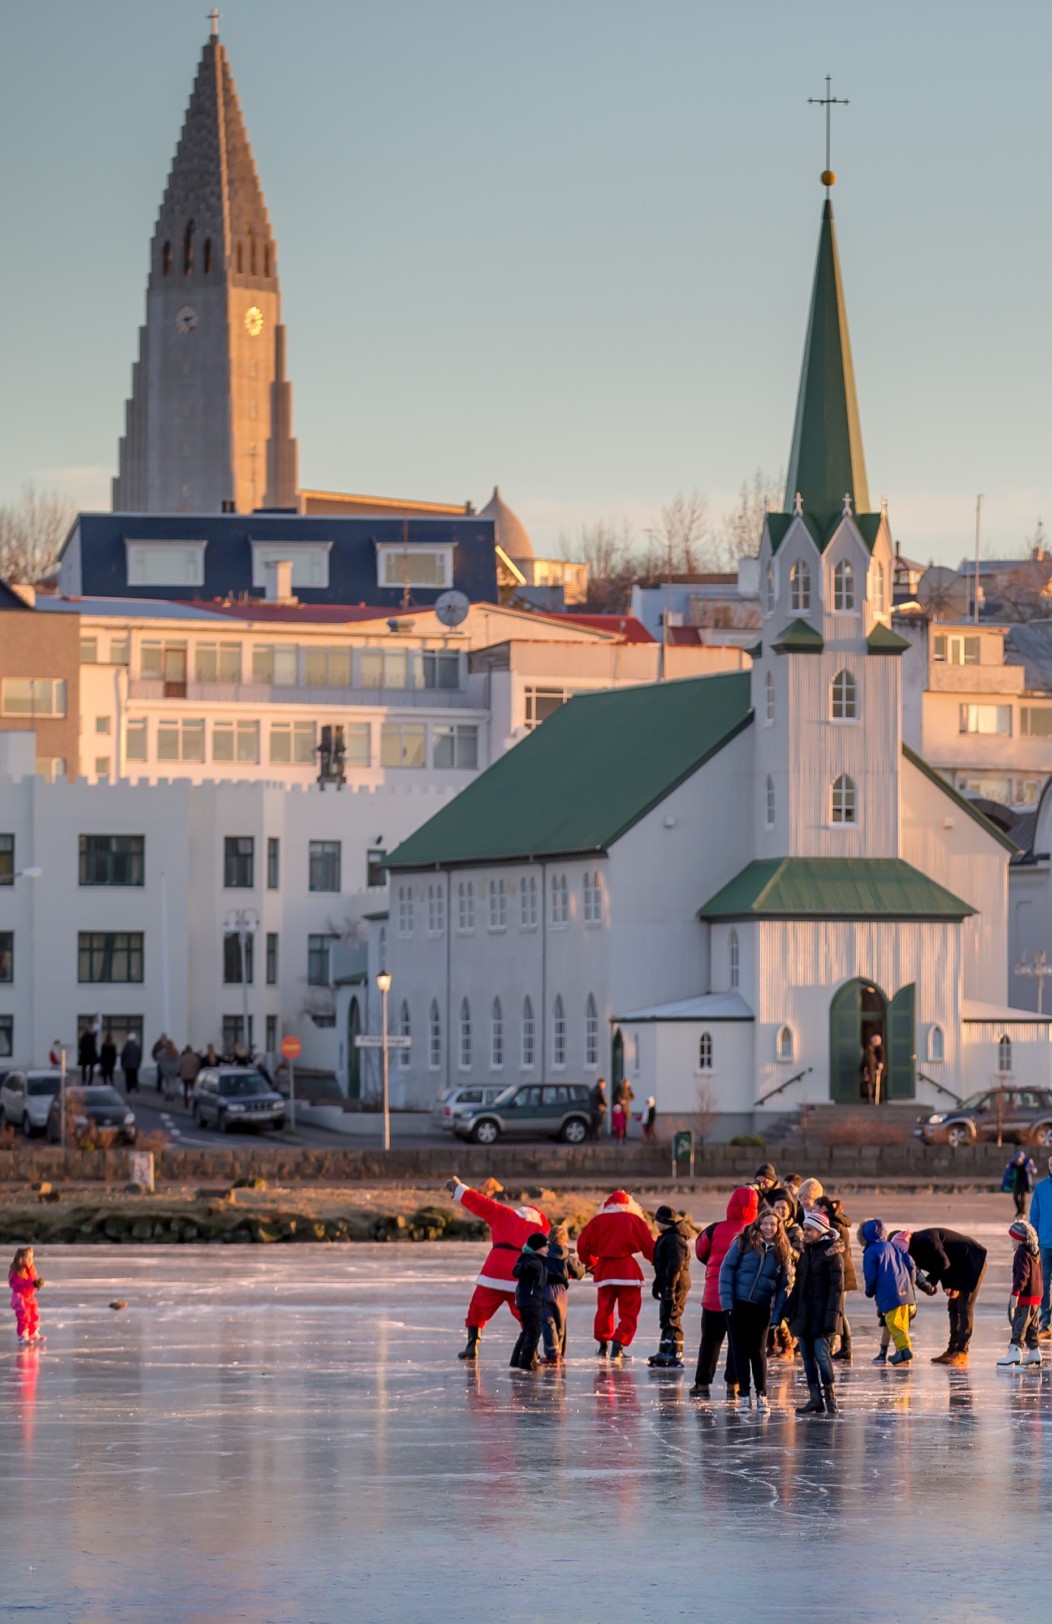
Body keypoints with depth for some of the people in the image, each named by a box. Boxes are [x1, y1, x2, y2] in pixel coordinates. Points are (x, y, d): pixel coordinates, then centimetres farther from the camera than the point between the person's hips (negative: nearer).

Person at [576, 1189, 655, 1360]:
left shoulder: (597, 1221, 7)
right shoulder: (634, 1220, 1)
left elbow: (583, 1244, 10)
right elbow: (648, 1245, 1)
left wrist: (591, 1263, 27)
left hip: (604, 1269, 3)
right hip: (628, 1269, -3)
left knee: (604, 1308, 17)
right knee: (629, 1310, 2)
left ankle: (602, 1345, 24)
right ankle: (618, 1345, -12)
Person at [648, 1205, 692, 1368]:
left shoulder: (675, 1239, -17)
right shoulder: (667, 1238, 19)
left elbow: (675, 1265, -25)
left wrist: (670, 1286, -28)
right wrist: (658, 1282, 31)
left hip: (676, 1285, -11)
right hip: (668, 1284, 11)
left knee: (671, 1319, -12)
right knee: (666, 1318, 17)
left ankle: (675, 1356, -14)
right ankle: (665, 1353, 26)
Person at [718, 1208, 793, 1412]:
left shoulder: (782, 1252, 6)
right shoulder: (743, 1243, 1)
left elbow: (785, 1285, 5)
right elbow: (727, 1269, -1)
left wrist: (777, 1315, -4)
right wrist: (727, 1301, -9)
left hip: (762, 1309, 1)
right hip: (738, 1304, -1)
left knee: (758, 1351, 1)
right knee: (740, 1350, 3)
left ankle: (762, 1395, 11)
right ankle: (744, 1395, 10)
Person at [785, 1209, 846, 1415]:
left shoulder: (832, 1253, -7)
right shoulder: (806, 1251, 15)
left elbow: (837, 1287, -12)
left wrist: (832, 1314, -19)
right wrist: (790, 1310, 13)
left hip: (822, 1312, -8)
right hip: (804, 1313, 8)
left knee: (821, 1354, -12)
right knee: (807, 1356, 6)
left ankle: (830, 1399, -5)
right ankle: (815, 1399, 10)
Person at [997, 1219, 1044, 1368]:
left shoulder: (1022, 1253, -16)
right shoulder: (1035, 1251, 14)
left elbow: (1022, 1275, -24)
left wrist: (1015, 1293, -25)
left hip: (1025, 1296, -10)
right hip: (1037, 1295, 10)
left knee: (1019, 1324, -11)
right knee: (1031, 1326, 17)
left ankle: (1015, 1351, -18)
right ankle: (1034, 1352, 21)